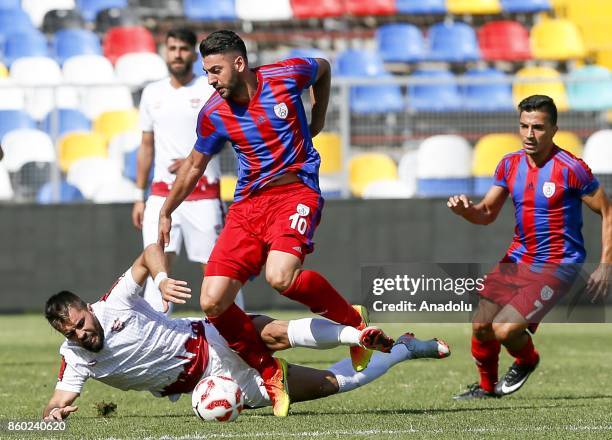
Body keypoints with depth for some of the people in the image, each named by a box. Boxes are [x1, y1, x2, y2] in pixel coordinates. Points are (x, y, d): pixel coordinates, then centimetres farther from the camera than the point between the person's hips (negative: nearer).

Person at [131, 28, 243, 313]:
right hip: (162, 194, 3)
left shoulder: (211, 90, 0)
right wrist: (140, 196, 12)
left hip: (203, 195, -3)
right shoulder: (152, 94, 12)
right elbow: (146, 146, 16)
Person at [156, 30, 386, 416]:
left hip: (296, 192, -4)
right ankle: (269, 373, 8)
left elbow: (323, 69, 18)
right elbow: (195, 165, 19)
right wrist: (166, 212, 23)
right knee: (212, 302, -12)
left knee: (281, 278, -32)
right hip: (248, 205, 4)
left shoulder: (286, 75, -6)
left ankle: (353, 319, -3)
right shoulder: (213, 114, 2)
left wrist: (317, 122, 22)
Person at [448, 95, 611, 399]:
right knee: (481, 326, 1)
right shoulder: (509, 165, 3)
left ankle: (527, 360, 16)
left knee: (505, 330, -19)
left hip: (558, 266, -6)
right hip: (518, 259, 6)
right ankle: (486, 387, 29)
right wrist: (465, 209, -13)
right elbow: (487, 213, 11)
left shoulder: (571, 168, -15)